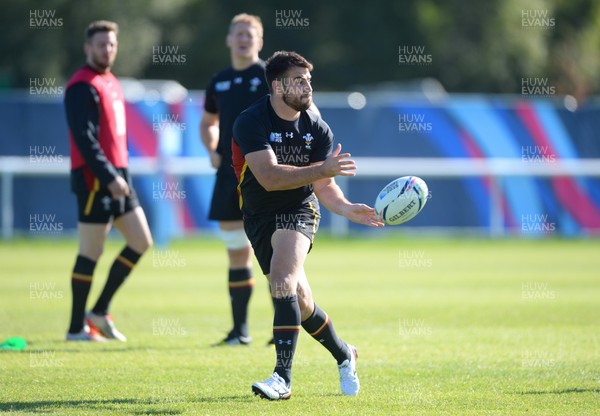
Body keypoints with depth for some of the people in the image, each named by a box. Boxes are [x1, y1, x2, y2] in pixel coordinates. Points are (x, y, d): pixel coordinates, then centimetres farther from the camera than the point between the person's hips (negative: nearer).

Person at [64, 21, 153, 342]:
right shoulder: (82, 86, -11)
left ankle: (100, 312, 12)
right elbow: (85, 139, -19)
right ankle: (77, 328, 3)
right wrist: (109, 178, -21)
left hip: (117, 175, 9)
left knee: (141, 242, 6)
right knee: (91, 252, -5)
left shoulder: (111, 82, 17)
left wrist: (120, 175, 17)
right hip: (94, 179, -9)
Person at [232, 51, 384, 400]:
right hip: (259, 216, 0)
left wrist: (345, 208, -24)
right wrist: (323, 169, -36)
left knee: (282, 280, -26)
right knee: (299, 300, 6)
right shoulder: (251, 123, -18)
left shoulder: (318, 129, -6)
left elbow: (323, 186, -4)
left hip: (298, 210, 0)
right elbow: (269, 177, -29)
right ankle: (344, 355, 33)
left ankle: (283, 378, -28)